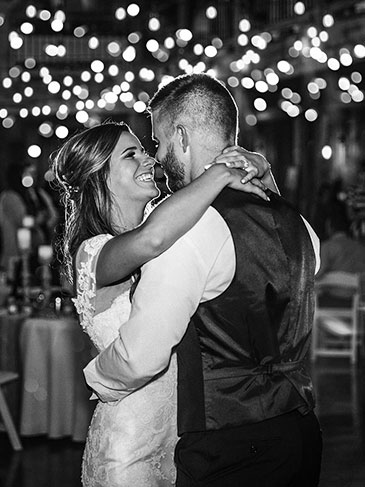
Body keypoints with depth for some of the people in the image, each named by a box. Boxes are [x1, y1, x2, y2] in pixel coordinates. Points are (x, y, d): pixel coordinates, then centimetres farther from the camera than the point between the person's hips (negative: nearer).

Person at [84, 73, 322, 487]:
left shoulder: (193, 227, -18)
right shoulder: (296, 225, 8)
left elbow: (142, 356, -20)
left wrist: (96, 379, 0)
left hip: (228, 451, -8)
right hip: (303, 434, 8)